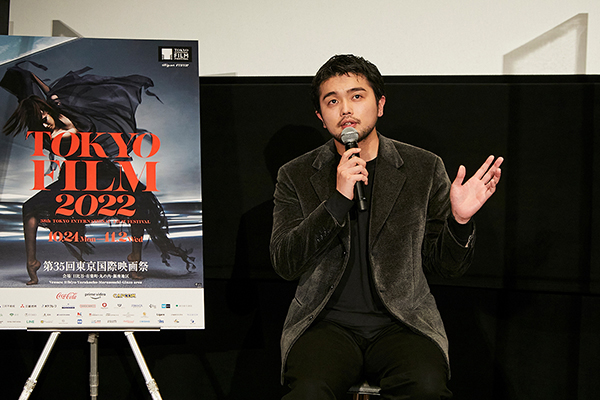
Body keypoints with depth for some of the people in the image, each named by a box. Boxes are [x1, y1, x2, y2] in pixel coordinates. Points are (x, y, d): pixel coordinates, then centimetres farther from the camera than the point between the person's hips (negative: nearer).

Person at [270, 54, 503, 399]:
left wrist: (459, 220, -11)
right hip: (327, 325, 0)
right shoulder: (297, 176, 8)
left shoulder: (424, 168, 8)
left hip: (401, 323, 1)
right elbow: (284, 264, -4)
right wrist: (338, 200, -14)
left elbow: (445, 264, 11)